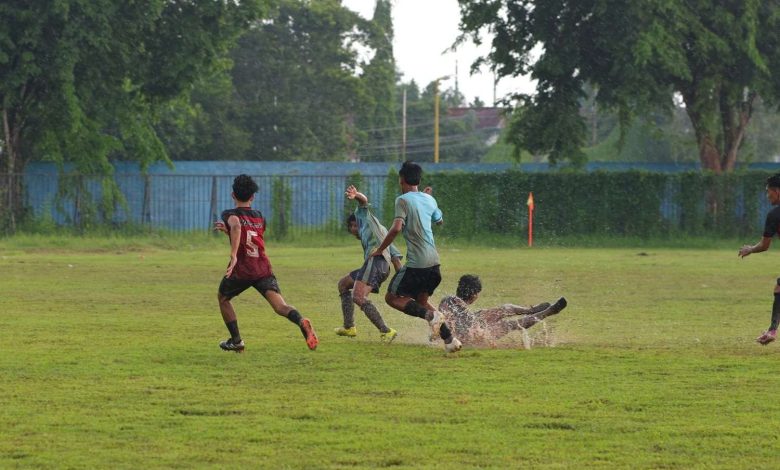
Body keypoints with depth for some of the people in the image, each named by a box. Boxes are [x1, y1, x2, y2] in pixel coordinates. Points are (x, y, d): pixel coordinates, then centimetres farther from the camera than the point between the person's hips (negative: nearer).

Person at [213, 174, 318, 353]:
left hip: (241, 270, -3)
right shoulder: (259, 217, 17)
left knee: (223, 298, 26)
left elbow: (236, 226, -26)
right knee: (280, 306, -12)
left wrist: (233, 255, -31)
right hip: (263, 270, 3)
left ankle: (236, 340, 24)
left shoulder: (230, 215, -1)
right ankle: (301, 322, -43)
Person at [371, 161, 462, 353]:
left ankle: (430, 315, -18)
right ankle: (450, 338, 6)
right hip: (433, 261, 7)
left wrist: (380, 249, -10)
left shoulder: (403, 200, -9)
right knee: (421, 300, 20)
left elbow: (396, 228, -21)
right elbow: (439, 220, 32)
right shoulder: (429, 199, 13)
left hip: (416, 263, -7)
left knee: (392, 297, 5)